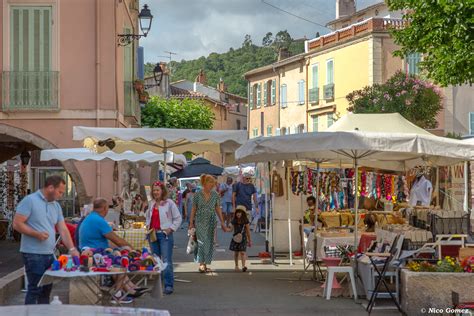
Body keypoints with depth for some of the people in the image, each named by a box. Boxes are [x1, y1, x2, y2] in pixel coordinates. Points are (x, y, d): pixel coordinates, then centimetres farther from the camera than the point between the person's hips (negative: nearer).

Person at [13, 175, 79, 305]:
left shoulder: (56, 206, 13)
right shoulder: (30, 201, -10)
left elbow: (63, 229, 9)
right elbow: (17, 224, -13)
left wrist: (72, 249, -2)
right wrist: (37, 234, -22)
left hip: (49, 254, 8)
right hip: (33, 254, -8)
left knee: (46, 289, 12)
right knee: (35, 289, -6)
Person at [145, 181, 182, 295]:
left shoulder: (169, 203, -6)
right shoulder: (152, 203, 12)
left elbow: (178, 218, -3)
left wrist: (171, 229, -9)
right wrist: (148, 225, 12)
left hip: (165, 234, -6)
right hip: (153, 234, 6)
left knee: (166, 261, -11)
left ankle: (168, 285, -10)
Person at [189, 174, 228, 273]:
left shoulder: (215, 195, 4)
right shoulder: (197, 195, -3)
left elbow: (218, 209, 10)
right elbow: (193, 209, 3)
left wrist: (222, 222, 10)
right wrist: (191, 223, 3)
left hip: (211, 221, 3)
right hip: (200, 221, -3)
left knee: (210, 242, 4)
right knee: (202, 241, -14)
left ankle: (205, 264, 13)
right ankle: (201, 263, -14)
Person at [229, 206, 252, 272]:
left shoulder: (245, 221, -7)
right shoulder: (234, 221, -1)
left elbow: (248, 231, 0)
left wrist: (249, 240, 5)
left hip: (243, 238, -3)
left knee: (242, 252, -13)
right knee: (236, 252, 9)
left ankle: (243, 266, -19)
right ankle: (236, 266, 22)